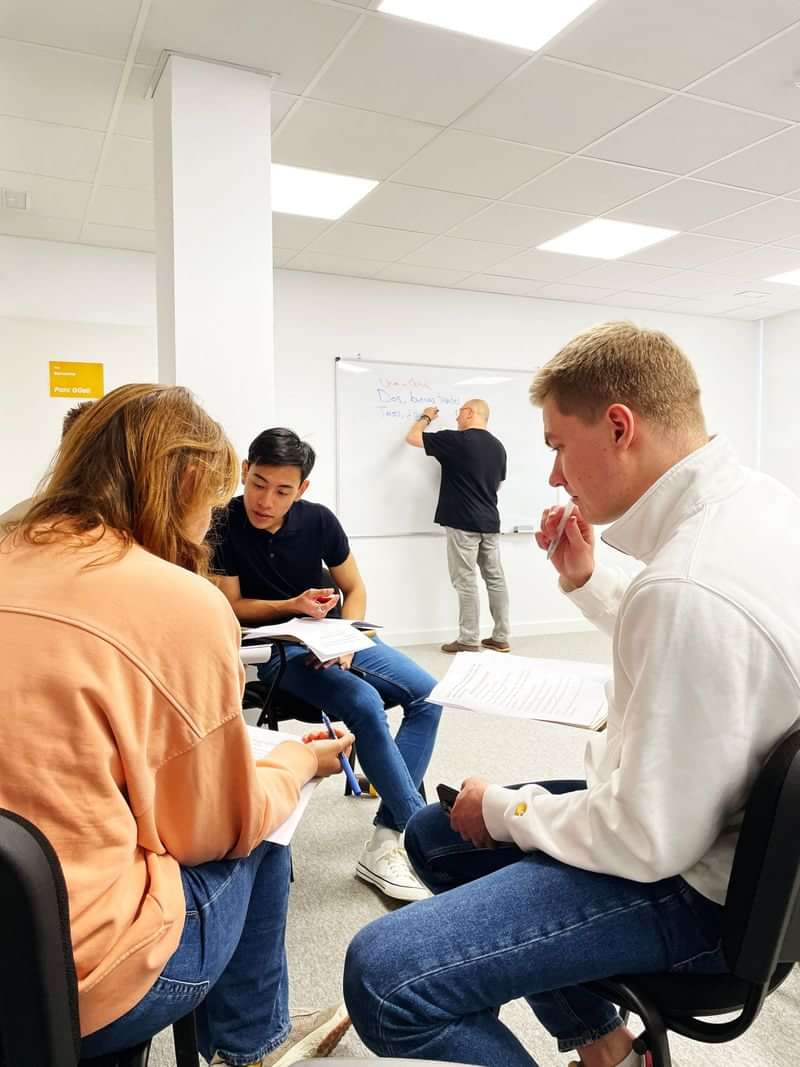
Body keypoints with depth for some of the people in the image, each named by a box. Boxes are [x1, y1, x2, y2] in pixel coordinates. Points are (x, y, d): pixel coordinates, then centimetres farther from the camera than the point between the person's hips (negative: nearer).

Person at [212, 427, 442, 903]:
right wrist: (292, 606, -21)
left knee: (428, 696, -11)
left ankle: (386, 842, -13)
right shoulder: (224, 528, -13)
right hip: (275, 649, -5)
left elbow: (355, 588, 6)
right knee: (366, 705, -30)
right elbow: (231, 606, -6)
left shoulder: (319, 521, -3)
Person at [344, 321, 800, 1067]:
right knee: (433, 834, 20)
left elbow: (649, 839, -26)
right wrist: (586, 580, 4)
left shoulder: (688, 584, -33)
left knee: (382, 975, -20)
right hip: (696, 821, 10)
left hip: (688, 880, -9)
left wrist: (503, 810, -10)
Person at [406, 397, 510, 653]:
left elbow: (412, 437, -2)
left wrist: (426, 417, 14)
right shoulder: (497, 446, 10)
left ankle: (469, 640, 2)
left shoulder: (456, 440, -10)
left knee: (465, 581, -2)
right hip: (490, 522, 7)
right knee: (495, 578, 9)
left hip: (462, 522, -7)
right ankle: (501, 637, 14)